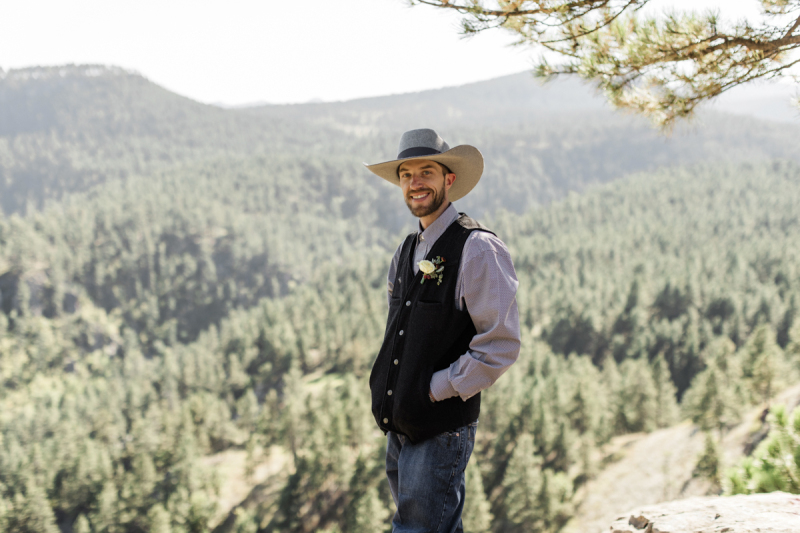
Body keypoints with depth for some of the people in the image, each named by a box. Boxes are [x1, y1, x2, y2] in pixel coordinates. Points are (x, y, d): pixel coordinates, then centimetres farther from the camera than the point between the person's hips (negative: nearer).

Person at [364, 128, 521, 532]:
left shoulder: (477, 249, -13)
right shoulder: (406, 253, 12)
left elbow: (501, 345, -17)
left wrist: (437, 390, -14)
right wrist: (387, 392, 9)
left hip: (441, 429, -8)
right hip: (399, 425, 8)